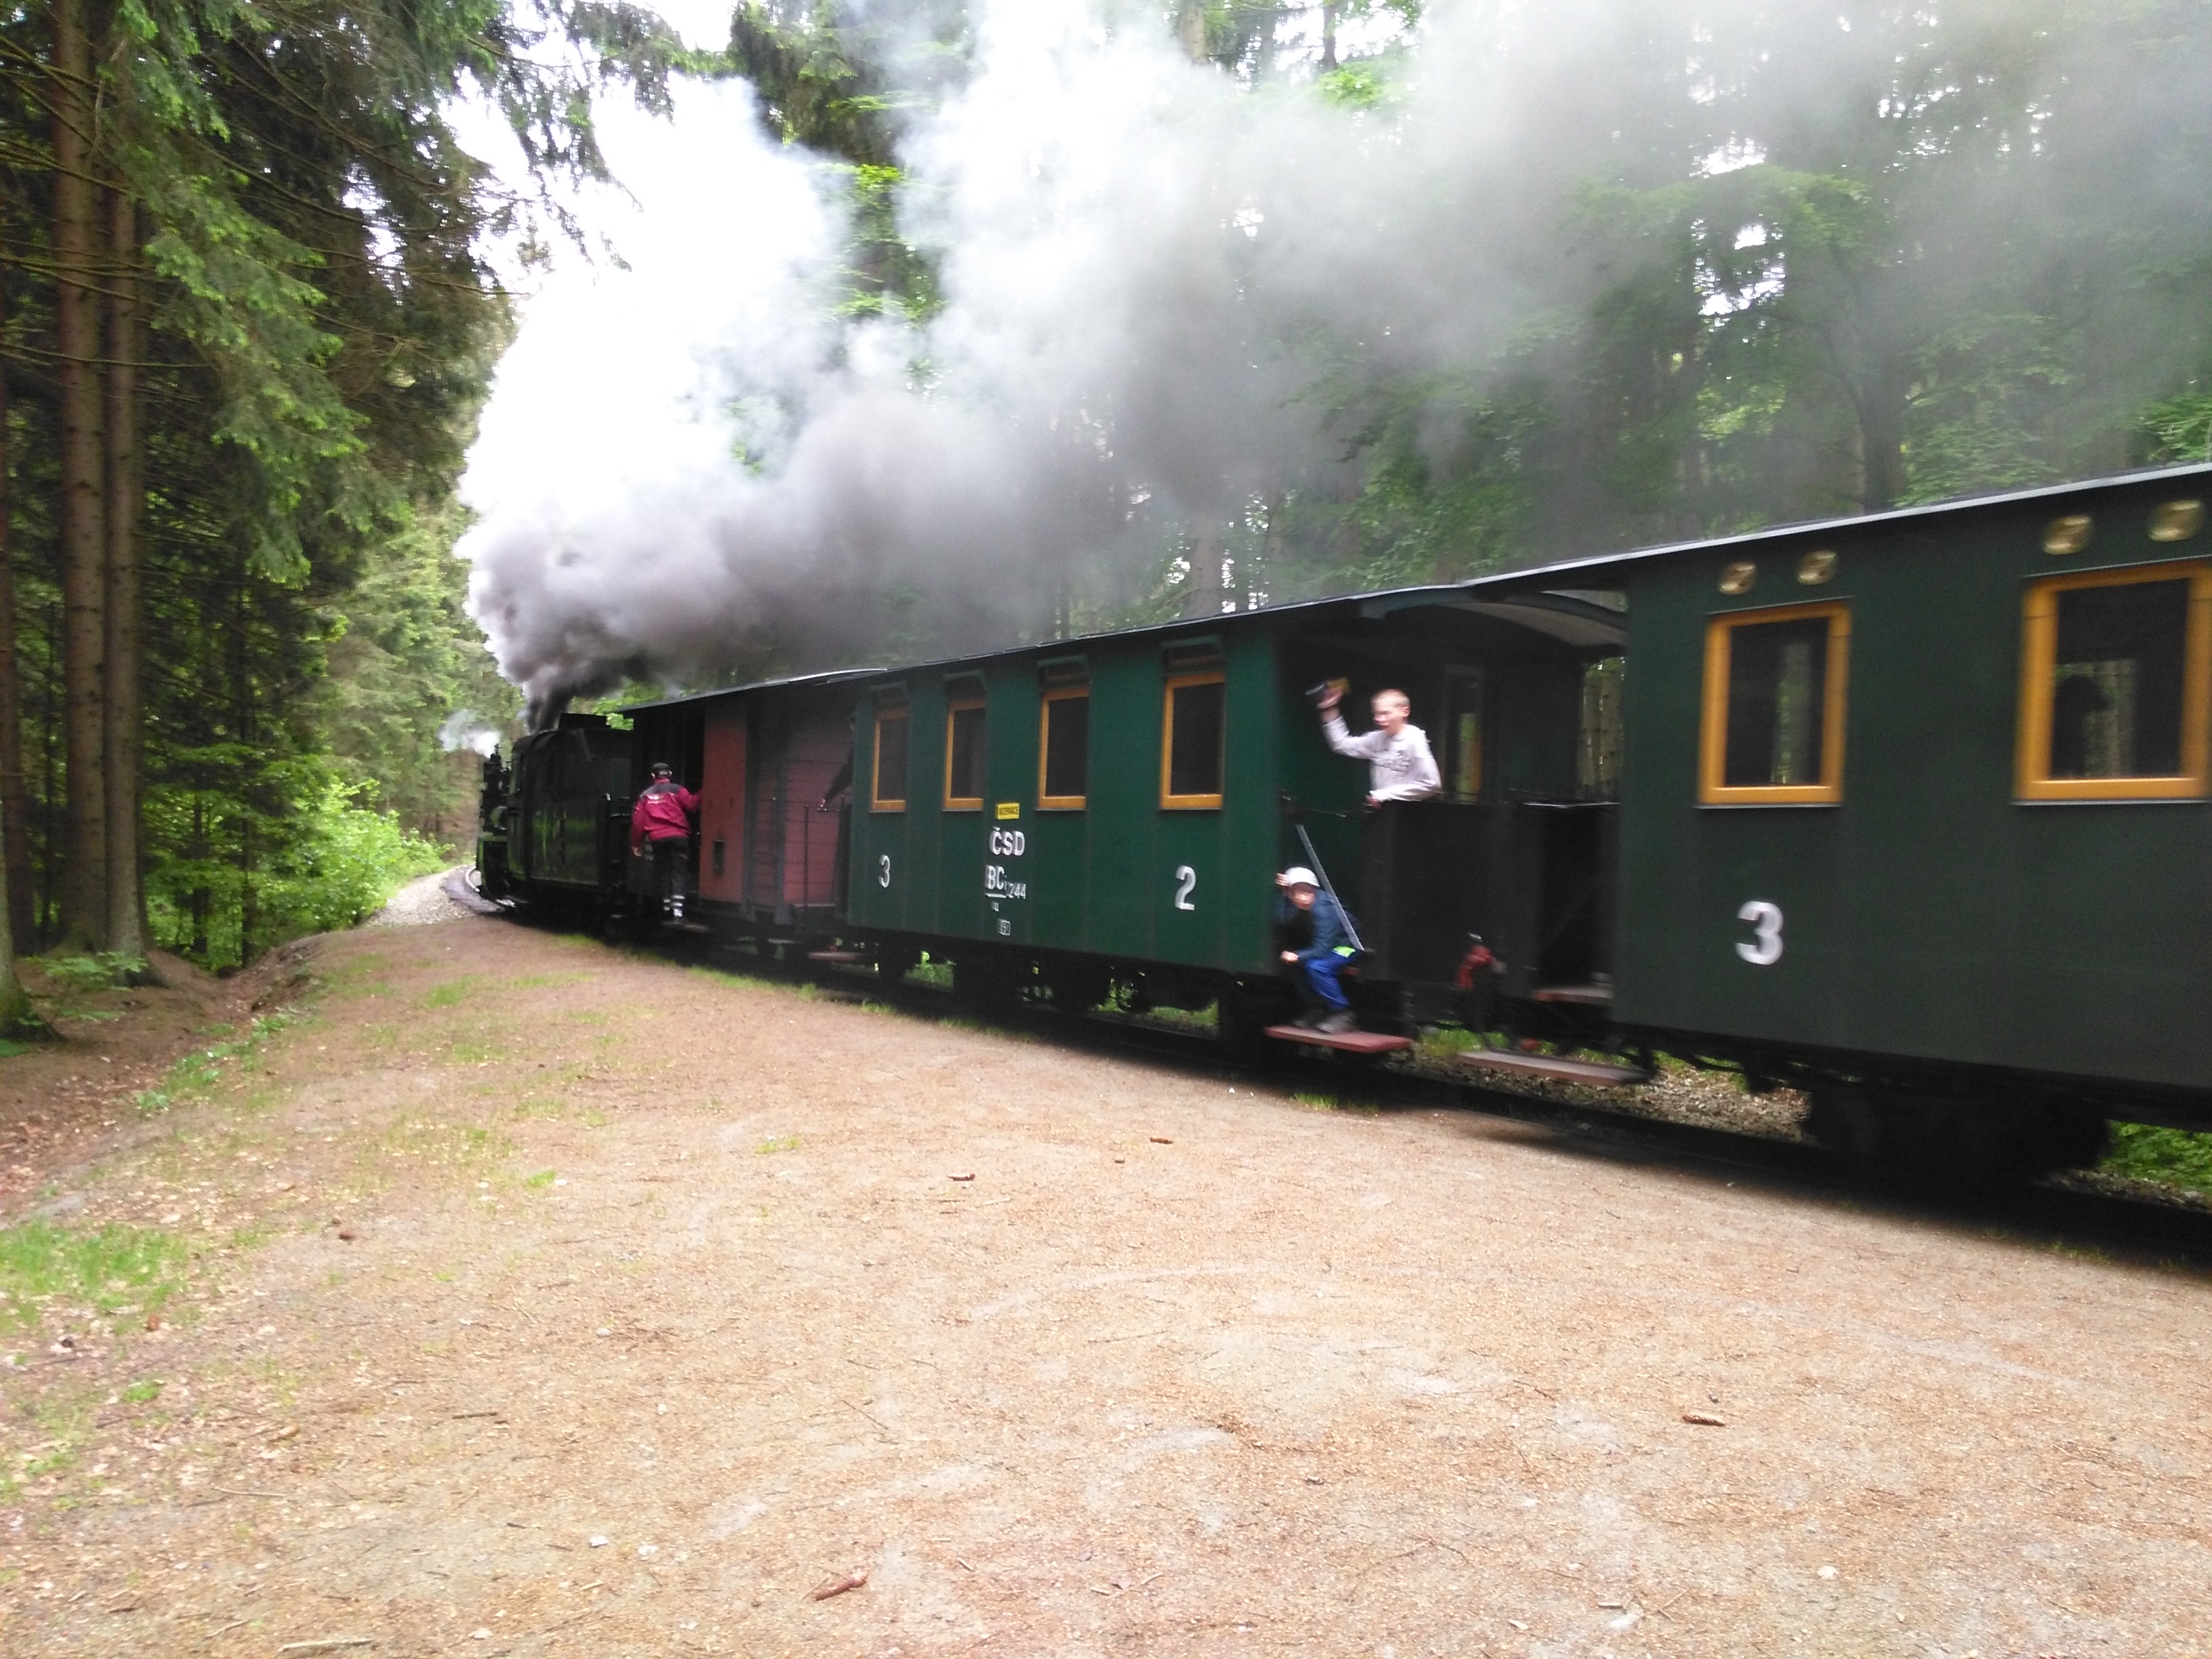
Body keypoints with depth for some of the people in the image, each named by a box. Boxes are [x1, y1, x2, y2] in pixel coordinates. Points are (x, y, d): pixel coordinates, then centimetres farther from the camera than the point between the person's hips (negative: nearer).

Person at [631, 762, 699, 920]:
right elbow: (691, 805, -12)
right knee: (678, 873, -4)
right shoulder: (677, 790, 3)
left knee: (662, 872, 17)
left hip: (657, 838, 3)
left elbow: (637, 820, 12)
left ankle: (666, 905, 21)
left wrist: (635, 843, 17)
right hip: (678, 836, -3)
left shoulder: (646, 795, 15)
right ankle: (677, 907, -18)